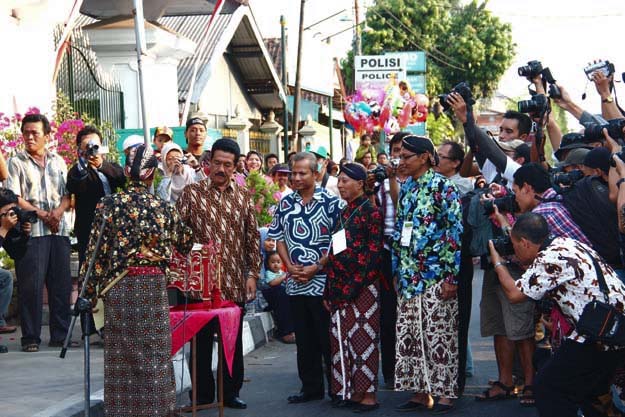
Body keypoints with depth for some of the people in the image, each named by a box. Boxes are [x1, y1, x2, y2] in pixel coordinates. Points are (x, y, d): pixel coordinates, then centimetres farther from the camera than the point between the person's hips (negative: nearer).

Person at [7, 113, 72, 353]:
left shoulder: (58, 162, 16)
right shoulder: (16, 163, 4)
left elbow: (67, 195, 13)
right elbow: (14, 199, -4)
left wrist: (58, 212, -8)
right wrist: (41, 214, -13)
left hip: (59, 230, 4)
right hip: (31, 231, -4)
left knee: (61, 284, 4)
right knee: (31, 285, -5)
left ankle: (60, 335, 10)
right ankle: (30, 338, 1)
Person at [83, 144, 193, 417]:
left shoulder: (109, 204, -5)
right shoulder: (162, 207, -1)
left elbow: (96, 250, -6)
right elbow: (185, 244, 11)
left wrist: (90, 290, 0)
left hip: (119, 288, 0)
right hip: (153, 285, 0)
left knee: (122, 354, 6)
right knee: (154, 353, 6)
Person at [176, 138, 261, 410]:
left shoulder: (243, 196, 8)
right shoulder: (192, 193, 1)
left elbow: (253, 238, 9)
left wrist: (253, 274, 4)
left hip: (235, 283, 2)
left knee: (233, 340, 9)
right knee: (201, 339, 4)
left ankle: (231, 392, 20)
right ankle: (202, 395, 14)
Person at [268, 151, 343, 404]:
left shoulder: (331, 202, -5)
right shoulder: (285, 203, 9)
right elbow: (278, 238, 13)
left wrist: (317, 267, -13)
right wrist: (290, 266, -2)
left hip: (322, 281, -5)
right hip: (295, 283, 5)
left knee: (328, 337, 0)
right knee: (304, 338, 11)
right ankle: (311, 388, 20)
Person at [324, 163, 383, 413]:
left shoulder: (370, 211, -6)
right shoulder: (343, 213, 16)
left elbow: (373, 252, -12)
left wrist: (354, 286, -16)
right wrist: (329, 291, 12)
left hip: (362, 287, -8)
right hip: (340, 288, 8)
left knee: (363, 338, -5)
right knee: (342, 338, 7)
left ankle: (369, 395, 0)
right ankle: (352, 392, 15)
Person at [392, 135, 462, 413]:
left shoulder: (442, 187, -8)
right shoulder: (406, 189, 13)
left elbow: (455, 231, -12)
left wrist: (451, 276, -16)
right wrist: (397, 271, 15)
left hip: (436, 276, -7)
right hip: (408, 276, 7)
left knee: (440, 336, -2)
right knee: (409, 337, 7)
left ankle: (445, 392, 6)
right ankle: (420, 391, 15)